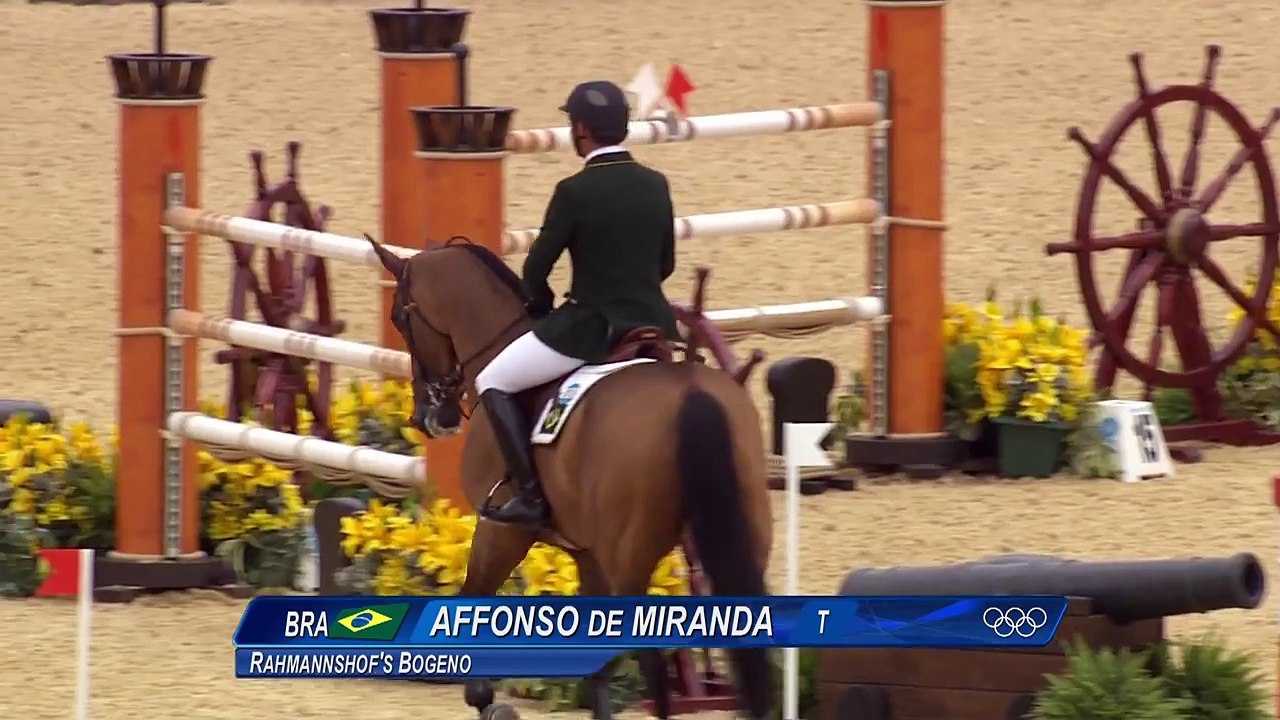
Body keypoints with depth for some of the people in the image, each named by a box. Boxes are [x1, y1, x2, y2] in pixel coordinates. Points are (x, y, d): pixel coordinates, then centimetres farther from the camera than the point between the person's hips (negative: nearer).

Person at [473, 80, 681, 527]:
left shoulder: (575, 192, -14)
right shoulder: (656, 186, 4)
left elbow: (537, 268, -8)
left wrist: (543, 307, 12)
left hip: (590, 328, -6)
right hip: (653, 326, 6)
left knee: (493, 382, 8)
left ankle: (530, 494, -3)